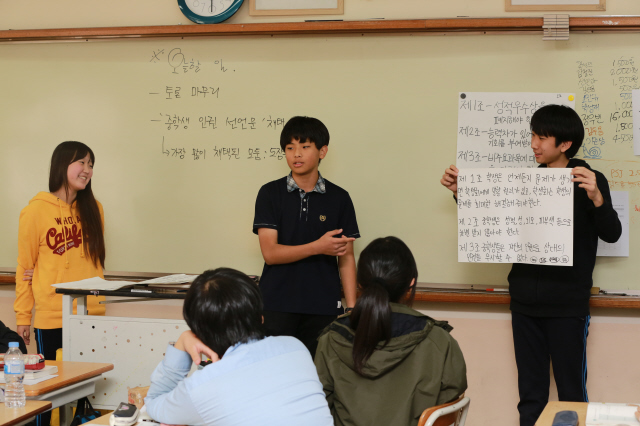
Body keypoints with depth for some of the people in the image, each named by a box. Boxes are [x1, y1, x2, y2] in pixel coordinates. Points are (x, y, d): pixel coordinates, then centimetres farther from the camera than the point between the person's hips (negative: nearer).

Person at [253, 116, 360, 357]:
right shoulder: (270, 193, 3)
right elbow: (270, 253, -6)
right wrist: (318, 247, -17)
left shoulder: (338, 198, 5)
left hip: (323, 309, 1)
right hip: (278, 308, -1)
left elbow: (346, 259, 6)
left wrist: (352, 309, -1)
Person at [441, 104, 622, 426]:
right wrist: (461, 192, 5)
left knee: (571, 392, 0)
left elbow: (611, 234, -13)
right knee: (530, 393, 10)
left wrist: (596, 197, -31)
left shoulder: (588, 181, -5)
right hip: (525, 302, 5)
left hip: (567, 304, -5)